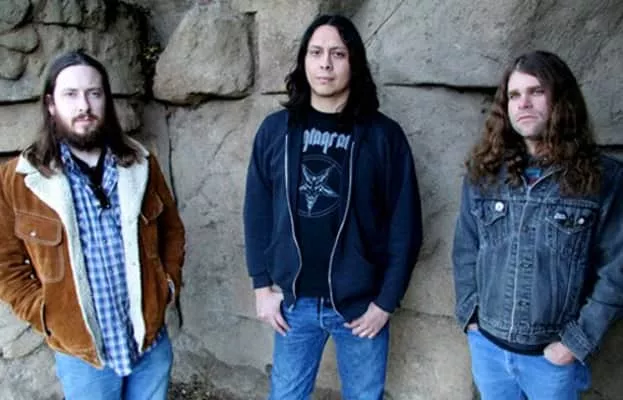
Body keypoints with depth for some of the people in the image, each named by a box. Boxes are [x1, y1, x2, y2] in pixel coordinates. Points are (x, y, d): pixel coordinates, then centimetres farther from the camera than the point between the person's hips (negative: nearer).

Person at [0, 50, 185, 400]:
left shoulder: (140, 164, 0)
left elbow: (172, 229, 10)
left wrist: (169, 283, 0)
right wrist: (48, 317, -9)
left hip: (152, 341, 2)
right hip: (82, 354, -2)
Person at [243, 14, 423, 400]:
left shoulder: (383, 135, -7)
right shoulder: (275, 130, -1)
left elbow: (405, 225, -6)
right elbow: (257, 213, 4)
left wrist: (386, 300, -7)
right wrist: (262, 284, 1)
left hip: (361, 303, -1)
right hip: (294, 302, 2)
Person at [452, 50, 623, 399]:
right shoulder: (485, 171, 0)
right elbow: (465, 249, 3)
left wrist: (577, 341, -11)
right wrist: (470, 313, -3)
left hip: (554, 354, -2)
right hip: (487, 344, 3)